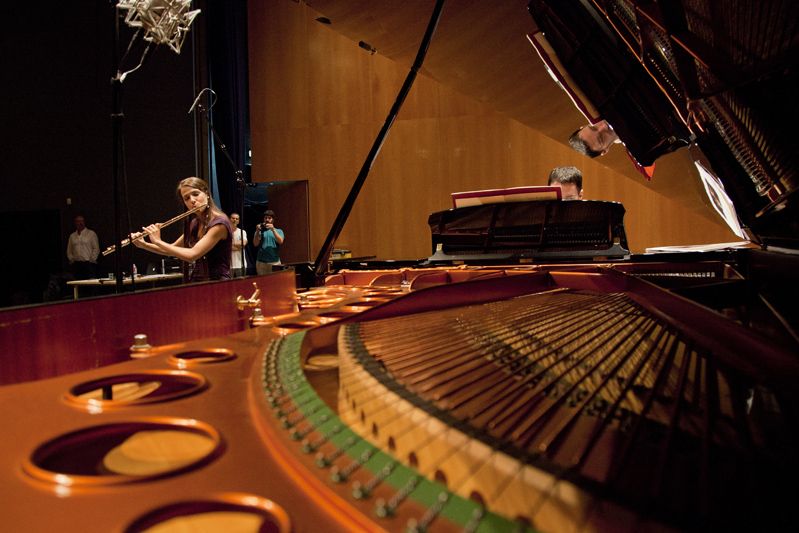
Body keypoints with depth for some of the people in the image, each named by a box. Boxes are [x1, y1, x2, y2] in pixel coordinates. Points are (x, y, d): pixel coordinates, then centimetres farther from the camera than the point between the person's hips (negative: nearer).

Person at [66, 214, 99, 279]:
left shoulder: (91, 234, 4)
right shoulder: (72, 236, 17)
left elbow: (96, 249, 0)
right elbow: (69, 250, 21)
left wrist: (91, 260, -7)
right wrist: (71, 260, 7)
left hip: (89, 264, -4)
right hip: (76, 265, 4)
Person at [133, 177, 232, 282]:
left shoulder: (219, 222, -14)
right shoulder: (194, 224, 9)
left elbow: (192, 255, -21)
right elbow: (172, 250, 21)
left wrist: (158, 241, -11)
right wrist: (143, 244, 8)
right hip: (195, 285, 6)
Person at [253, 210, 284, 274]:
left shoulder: (278, 231, 11)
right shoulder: (260, 231, 10)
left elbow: (280, 241, -7)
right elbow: (255, 244, -2)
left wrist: (273, 229, -15)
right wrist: (257, 231, -14)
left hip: (275, 262, 0)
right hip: (261, 262, 0)